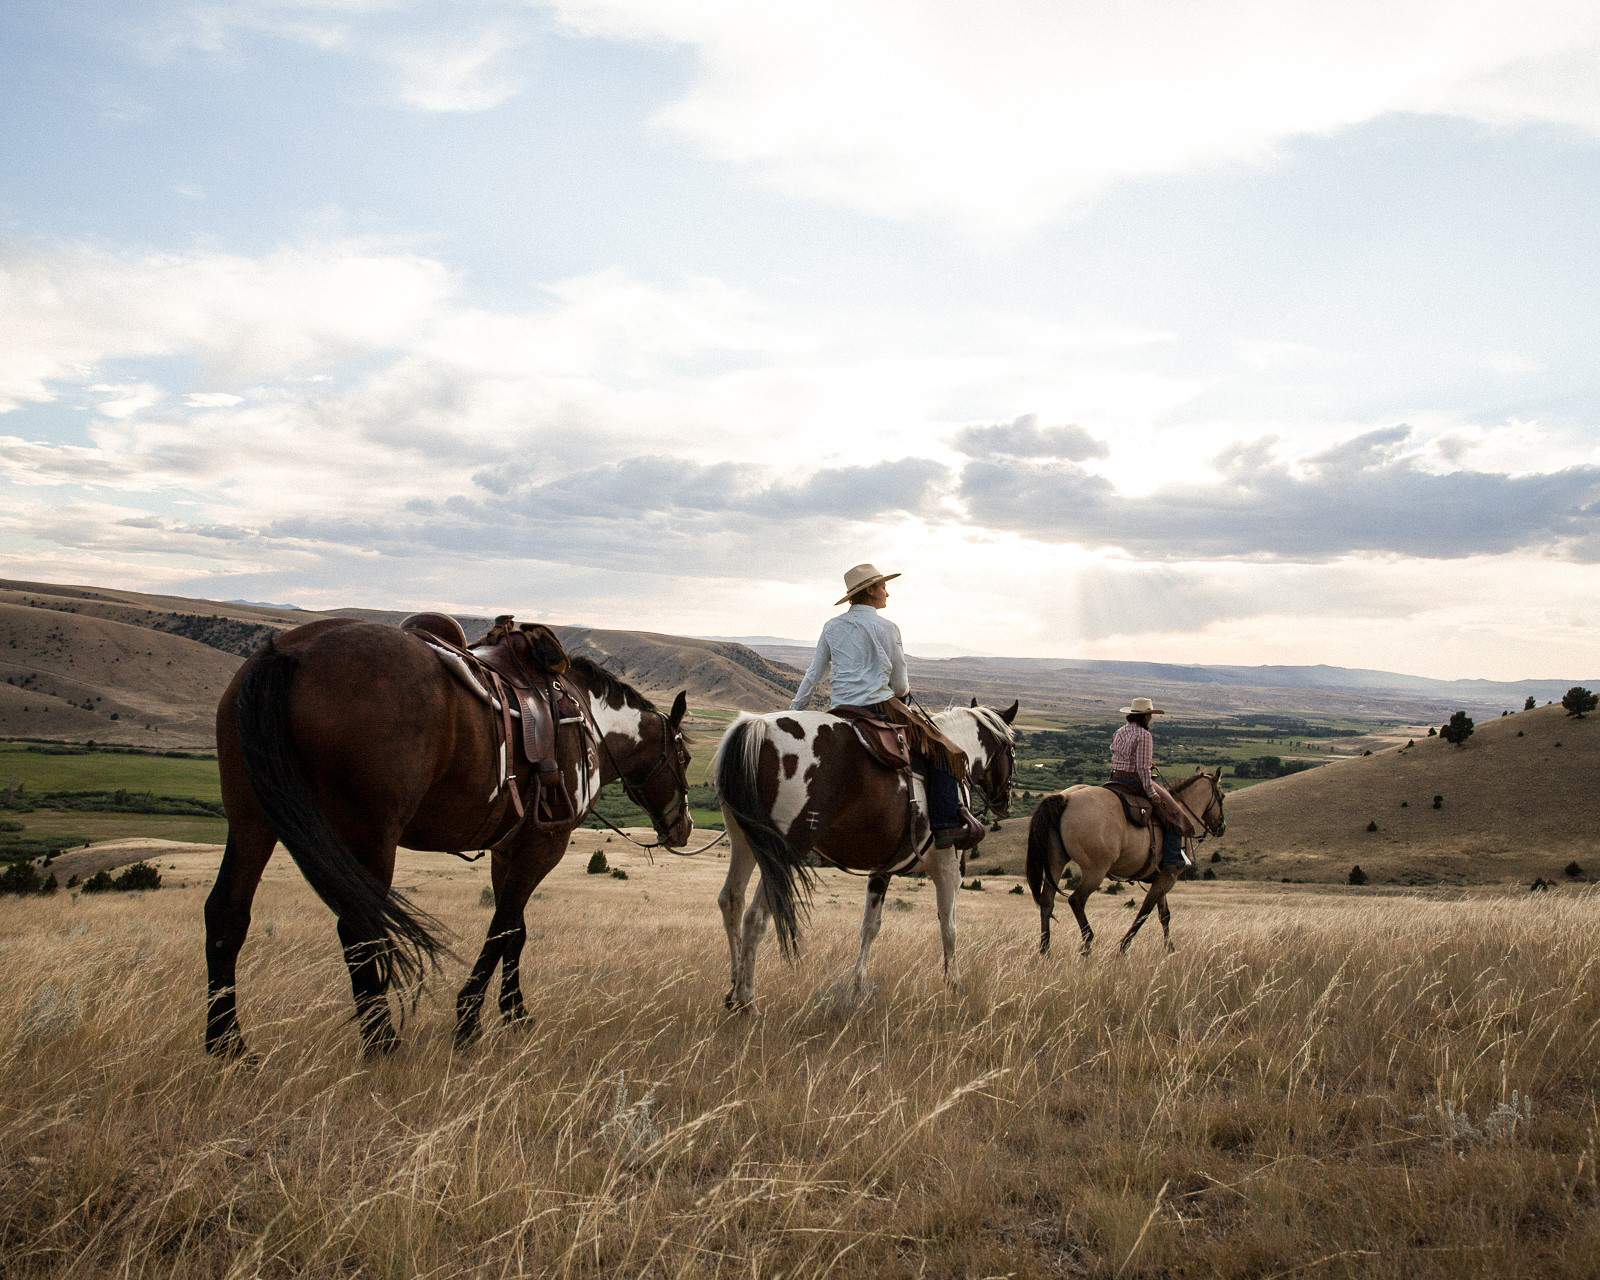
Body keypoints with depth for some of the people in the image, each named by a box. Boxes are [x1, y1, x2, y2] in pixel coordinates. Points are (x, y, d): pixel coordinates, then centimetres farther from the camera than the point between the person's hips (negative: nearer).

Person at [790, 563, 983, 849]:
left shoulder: (832, 626, 11)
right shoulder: (886, 627, -4)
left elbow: (814, 673, 14)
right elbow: (900, 684, 1)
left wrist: (794, 708, 23)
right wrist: (901, 694, 24)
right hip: (880, 708, -6)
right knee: (941, 751, 2)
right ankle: (947, 825, -9)